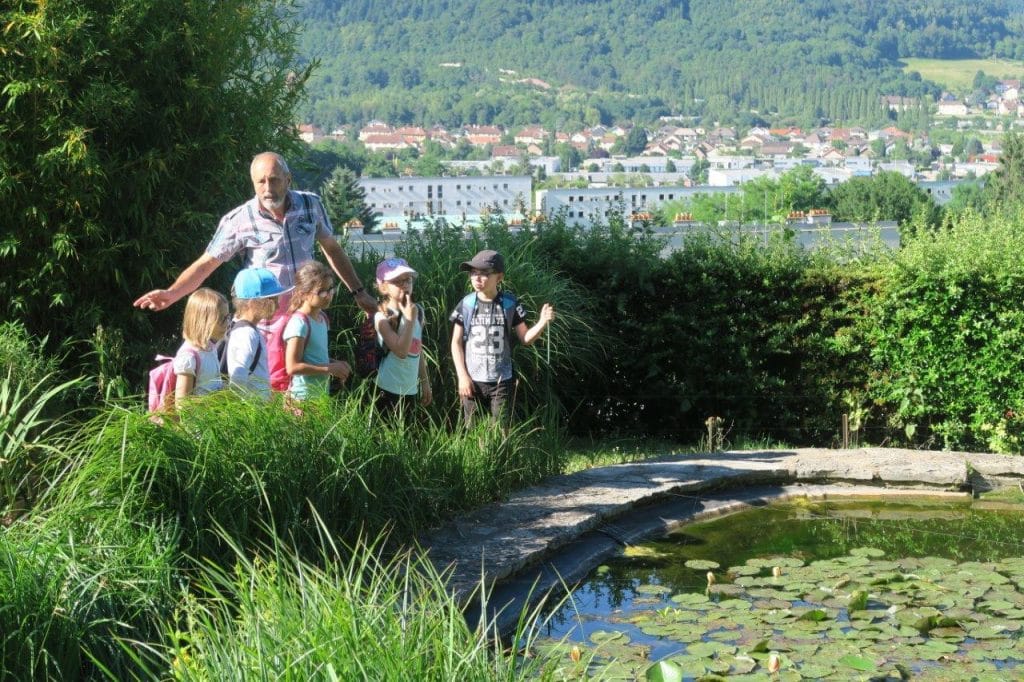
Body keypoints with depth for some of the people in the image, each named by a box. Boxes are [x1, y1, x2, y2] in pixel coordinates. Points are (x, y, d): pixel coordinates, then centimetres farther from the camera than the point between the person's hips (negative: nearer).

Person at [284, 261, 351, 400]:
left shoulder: (322, 317, 7)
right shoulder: (299, 323, -18)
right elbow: (293, 367, -21)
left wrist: (336, 364, 2)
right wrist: (330, 368, -17)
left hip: (322, 392, 8)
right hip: (305, 396, -8)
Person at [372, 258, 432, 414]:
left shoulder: (418, 311, 7)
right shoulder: (382, 317, -13)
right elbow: (401, 351, -24)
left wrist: (425, 382, 18)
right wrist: (410, 319, -21)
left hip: (410, 389, 7)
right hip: (389, 389, -7)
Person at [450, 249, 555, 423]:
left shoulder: (510, 304, -3)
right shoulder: (466, 305, -3)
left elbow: (525, 338, 2)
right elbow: (456, 342, 2)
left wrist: (543, 322, -16)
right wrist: (462, 376, -5)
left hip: (501, 381, -1)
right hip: (472, 380, 1)